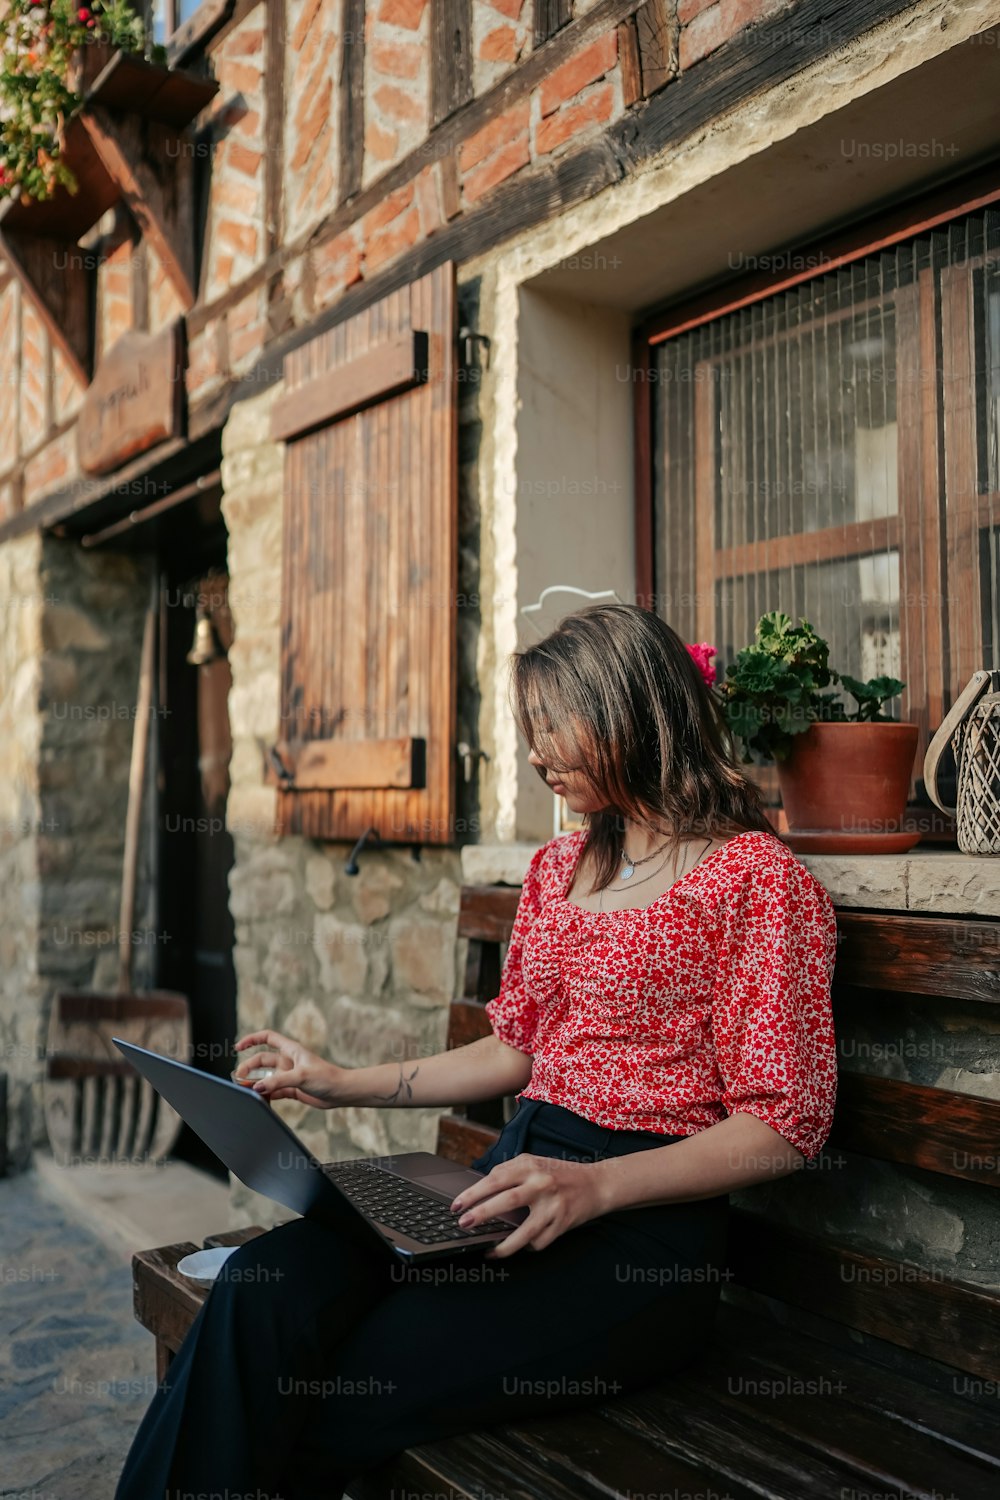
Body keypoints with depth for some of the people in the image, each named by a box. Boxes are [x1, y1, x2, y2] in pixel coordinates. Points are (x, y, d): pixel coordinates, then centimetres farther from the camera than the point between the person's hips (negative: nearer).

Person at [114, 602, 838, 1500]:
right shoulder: (558, 868, 17)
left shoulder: (755, 877, -6)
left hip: (643, 1227, -6)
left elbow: (784, 1125, -10)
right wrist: (344, 1086, 15)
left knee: (325, 1405, -22)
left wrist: (595, 1186, -21)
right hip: (515, 1181, 6)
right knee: (264, 1288, -21)